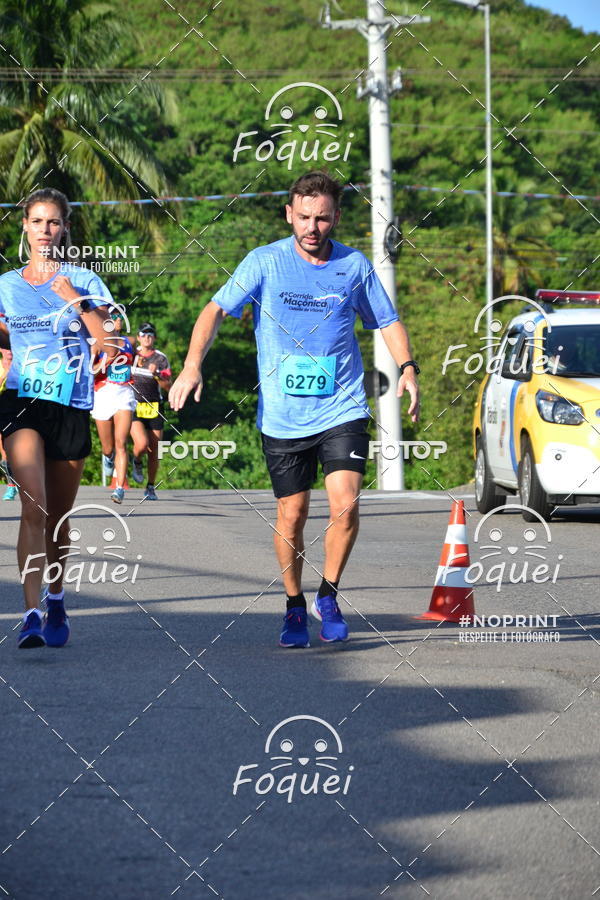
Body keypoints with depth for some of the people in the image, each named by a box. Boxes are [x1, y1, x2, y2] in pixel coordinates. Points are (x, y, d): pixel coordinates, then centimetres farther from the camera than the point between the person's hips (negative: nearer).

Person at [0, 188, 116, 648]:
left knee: (58, 517, 9)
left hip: (72, 407, 0)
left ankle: (56, 600, 32)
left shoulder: (84, 281, 3)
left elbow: (109, 346, -4)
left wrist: (75, 301, -11)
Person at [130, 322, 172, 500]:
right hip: (134, 407, -1)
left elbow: (168, 386, -3)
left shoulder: (160, 358, 1)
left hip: (154, 408, 1)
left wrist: (156, 374, -20)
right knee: (142, 444, -21)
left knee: (153, 451, 2)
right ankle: (136, 462, 14)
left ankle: (150, 488, 16)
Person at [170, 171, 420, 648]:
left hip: (342, 411, 1)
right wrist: (193, 365, -24)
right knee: (292, 515, 5)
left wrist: (407, 367, 0)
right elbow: (216, 309, -9)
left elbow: (388, 320, 17)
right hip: (282, 416, -1)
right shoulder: (265, 262, -2)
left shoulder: (355, 265, 5)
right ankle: (295, 606, 26)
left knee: (345, 505, -15)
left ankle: (328, 595, 6)